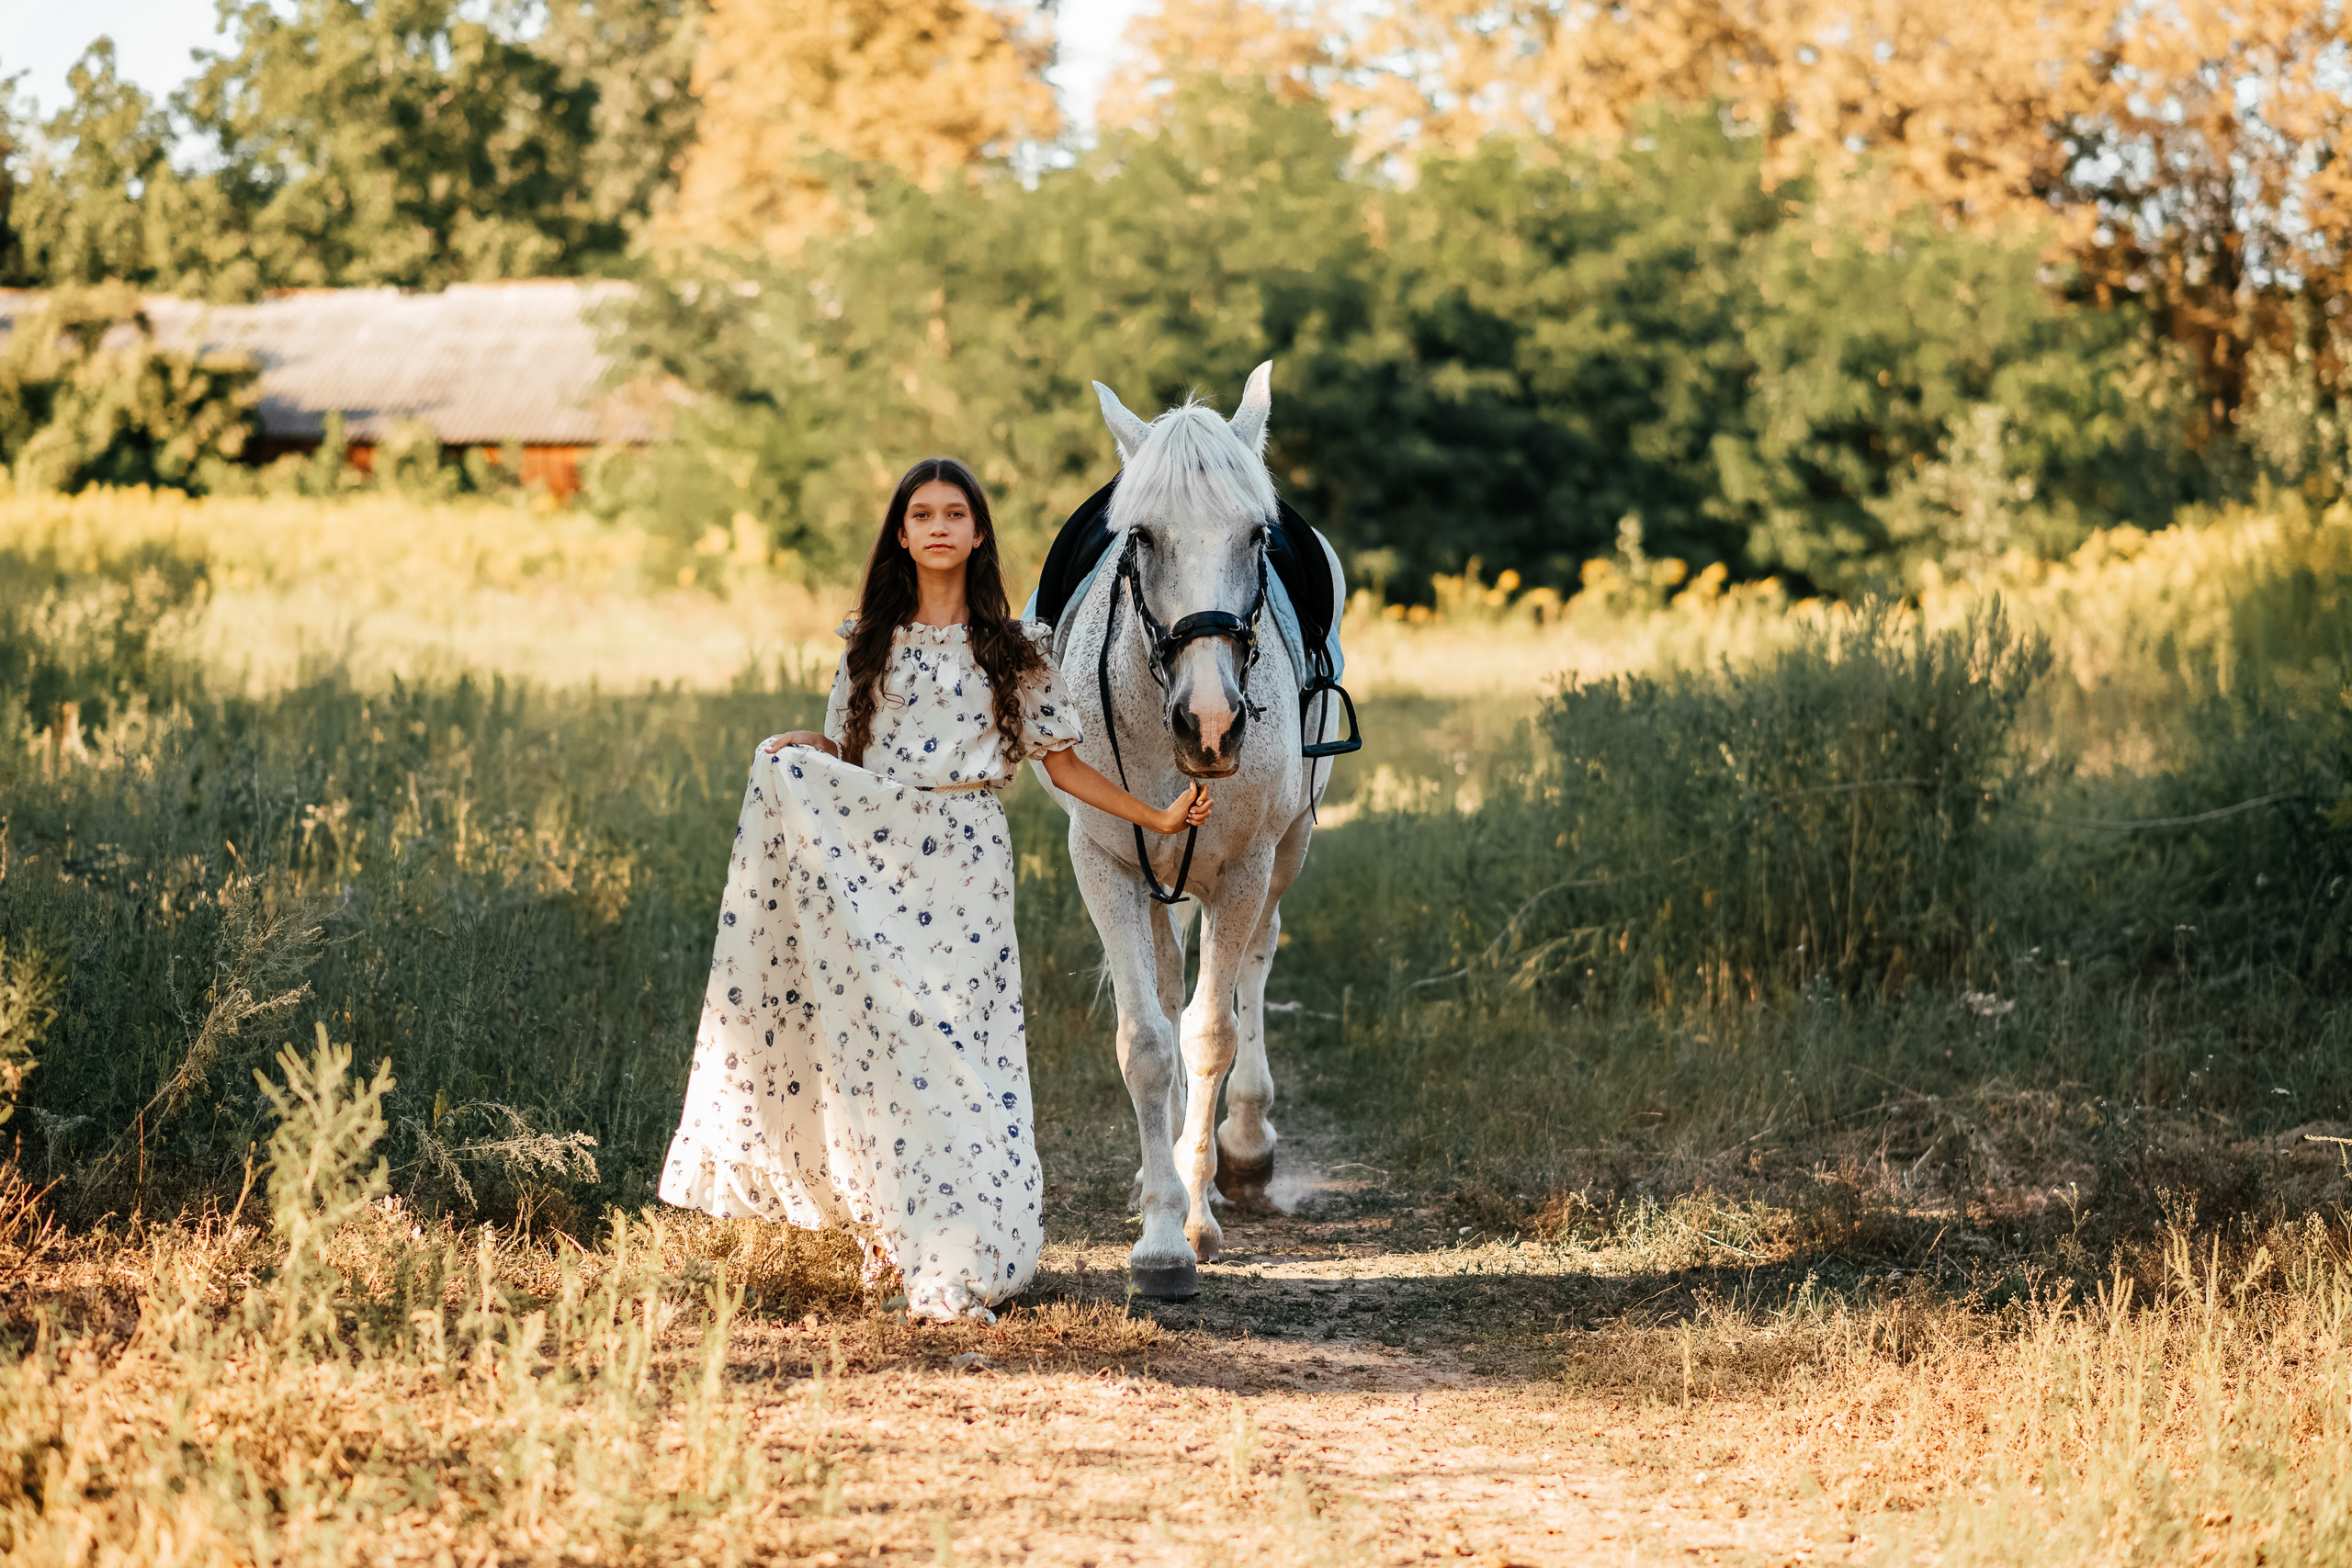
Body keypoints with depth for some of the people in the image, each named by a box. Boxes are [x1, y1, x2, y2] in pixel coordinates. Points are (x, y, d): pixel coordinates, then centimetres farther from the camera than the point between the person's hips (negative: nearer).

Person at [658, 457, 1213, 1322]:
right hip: (867, 855, 2)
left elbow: (1062, 764, 8)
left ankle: (959, 1263, -5)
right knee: (869, 1038, -5)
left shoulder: (1013, 649, 6)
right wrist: (802, 750, -3)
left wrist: (1160, 818, 2)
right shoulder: (869, 641, 12)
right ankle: (891, 1234, 6)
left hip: (964, 862, -2)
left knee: (953, 1045, -7)